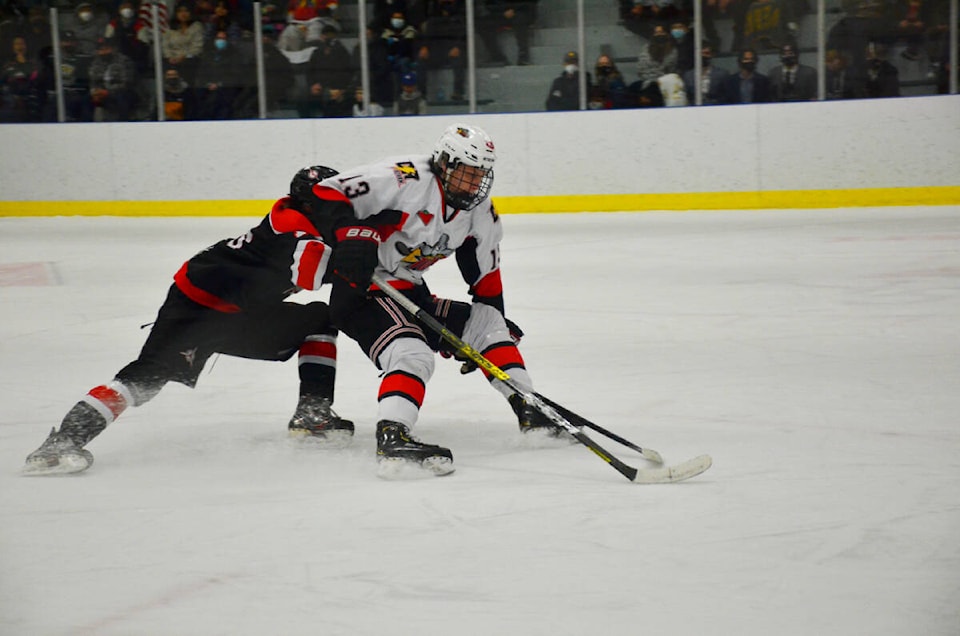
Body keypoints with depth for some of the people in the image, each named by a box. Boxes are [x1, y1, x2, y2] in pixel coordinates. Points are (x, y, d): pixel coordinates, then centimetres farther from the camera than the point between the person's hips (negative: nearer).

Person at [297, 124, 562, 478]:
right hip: (360, 288, -9)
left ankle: (528, 412, 15)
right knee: (413, 353, -31)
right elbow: (327, 194, -22)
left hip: (411, 293, 9)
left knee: (487, 321, 10)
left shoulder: (481, 213, 4)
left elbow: (485, 273, 17)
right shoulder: (404, 179, -21)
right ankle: (392, 440, -45)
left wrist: (494, 314, 15)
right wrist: (350, 235, -36)